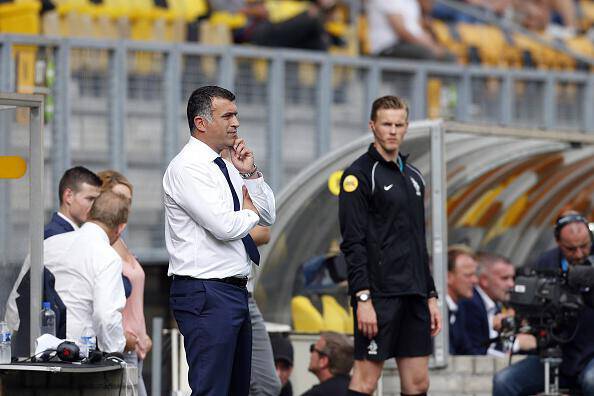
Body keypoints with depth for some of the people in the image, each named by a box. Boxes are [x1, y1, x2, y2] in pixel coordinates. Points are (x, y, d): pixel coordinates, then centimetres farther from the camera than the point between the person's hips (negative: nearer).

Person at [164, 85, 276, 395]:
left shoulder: (226, 167, 16)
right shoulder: (187, 168, -12)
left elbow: (268, 216, 15)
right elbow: (225, 227, -21)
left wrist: (250, 173, 2)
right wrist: (250, 213, 0)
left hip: (234, 292, 10)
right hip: (206, 295, -10)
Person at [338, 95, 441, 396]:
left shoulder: (413, 176, 18)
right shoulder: (360, 174, -6)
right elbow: (352, 243, -13)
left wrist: (431, 296, 17)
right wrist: (363, 298, -20)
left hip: (413, 294, 7)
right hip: (379, 295, -7)